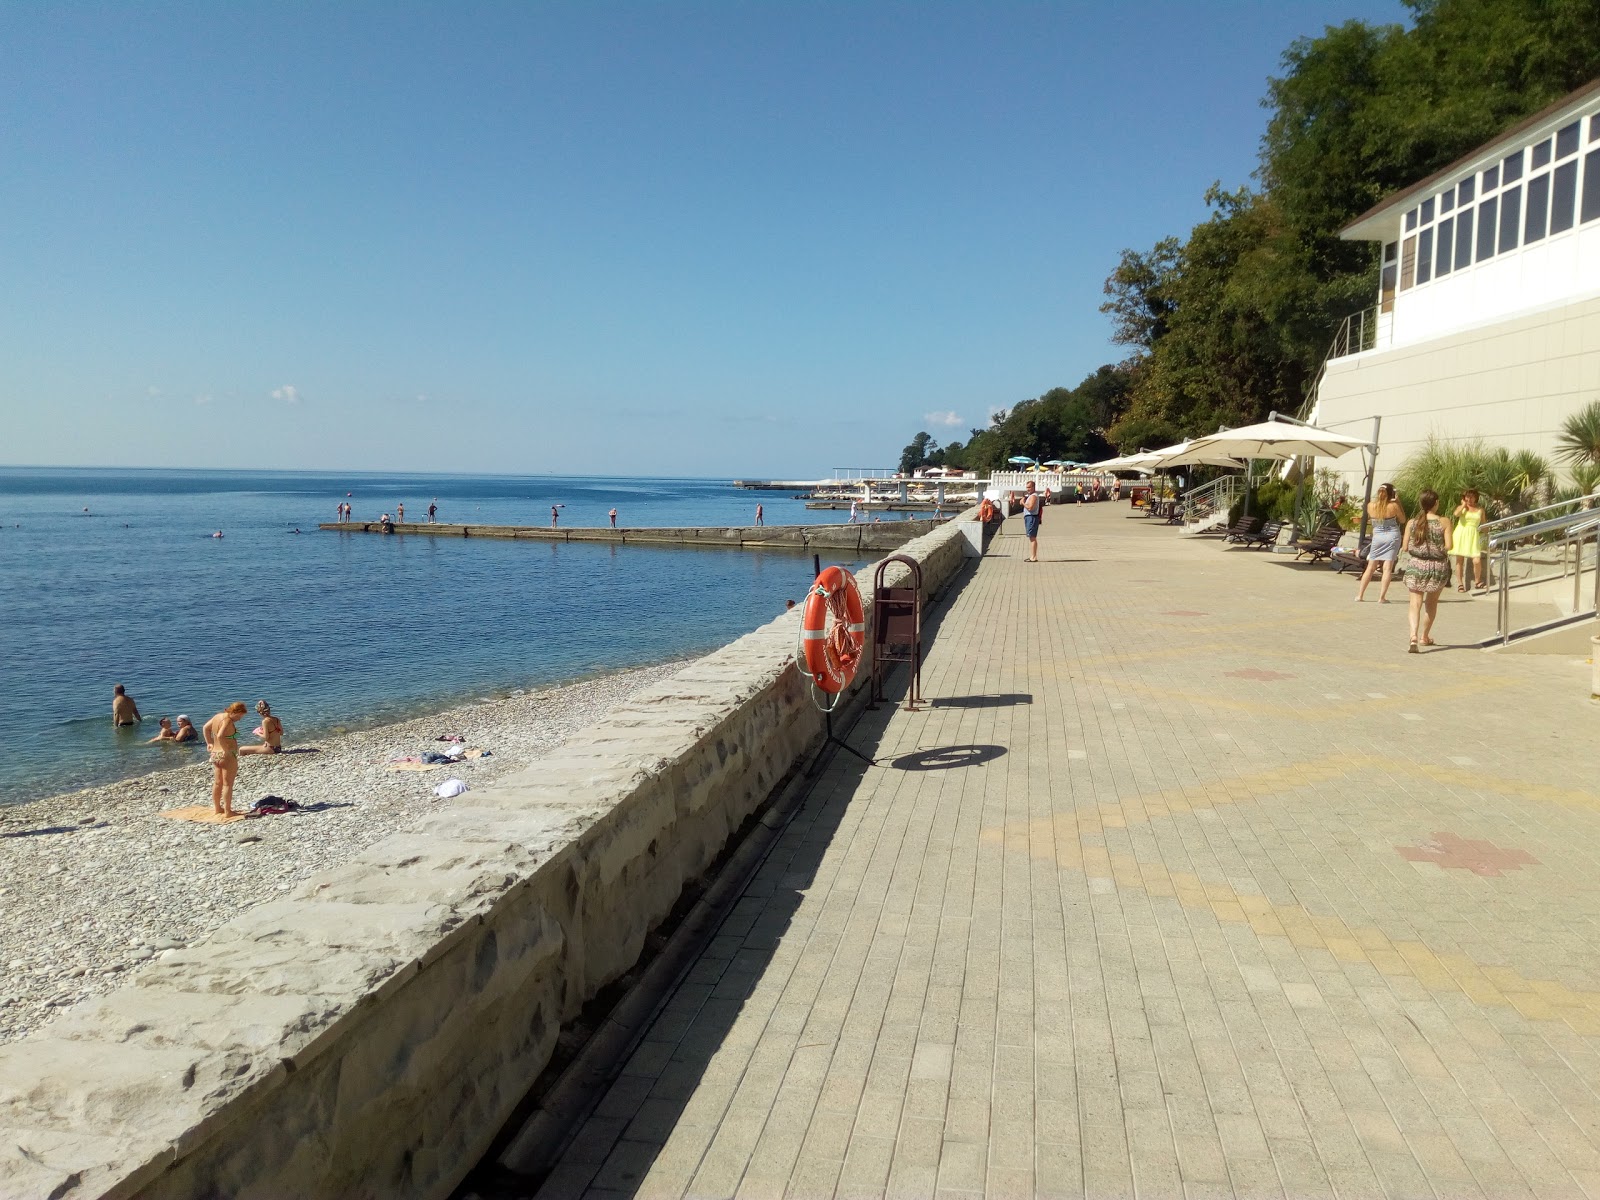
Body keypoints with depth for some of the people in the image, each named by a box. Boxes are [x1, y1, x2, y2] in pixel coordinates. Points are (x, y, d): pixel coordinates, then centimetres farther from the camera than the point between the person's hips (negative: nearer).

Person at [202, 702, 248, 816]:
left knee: (217, 783, 18)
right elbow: (220, 736, -34)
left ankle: (217, 808, 28)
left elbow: (205, 728, 20)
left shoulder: (218, 716, 7)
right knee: (228, 784, -1)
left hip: (215, 754, 9)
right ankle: (227, 811, 3)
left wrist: (209, 743, 19)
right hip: (227, 756, -9)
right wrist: (226, 750, -25)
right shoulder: (227, 720, -20)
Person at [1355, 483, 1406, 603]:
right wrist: (1398, 503, 5)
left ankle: (1359, 595, 9)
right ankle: (1382, 597, -5)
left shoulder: (1370, 506, -5)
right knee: (1388, 568, -1)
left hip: (1377, 537, 2)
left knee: (1370, 567, 11)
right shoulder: (1394, 506, -10)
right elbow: (1402, 520, 4)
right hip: (1392, 536, -2)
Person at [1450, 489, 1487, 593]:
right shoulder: (1461, 507, 6)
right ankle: (1460, 583, 12)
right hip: (1460, 535, 0)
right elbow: (1456, 514, -18)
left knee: (1477, 561, -12)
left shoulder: (1480, 509, 10)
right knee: (1459, 560, 1)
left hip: (1473, 536, 0)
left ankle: (1477, 581, 9)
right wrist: (1464, 505, -3)